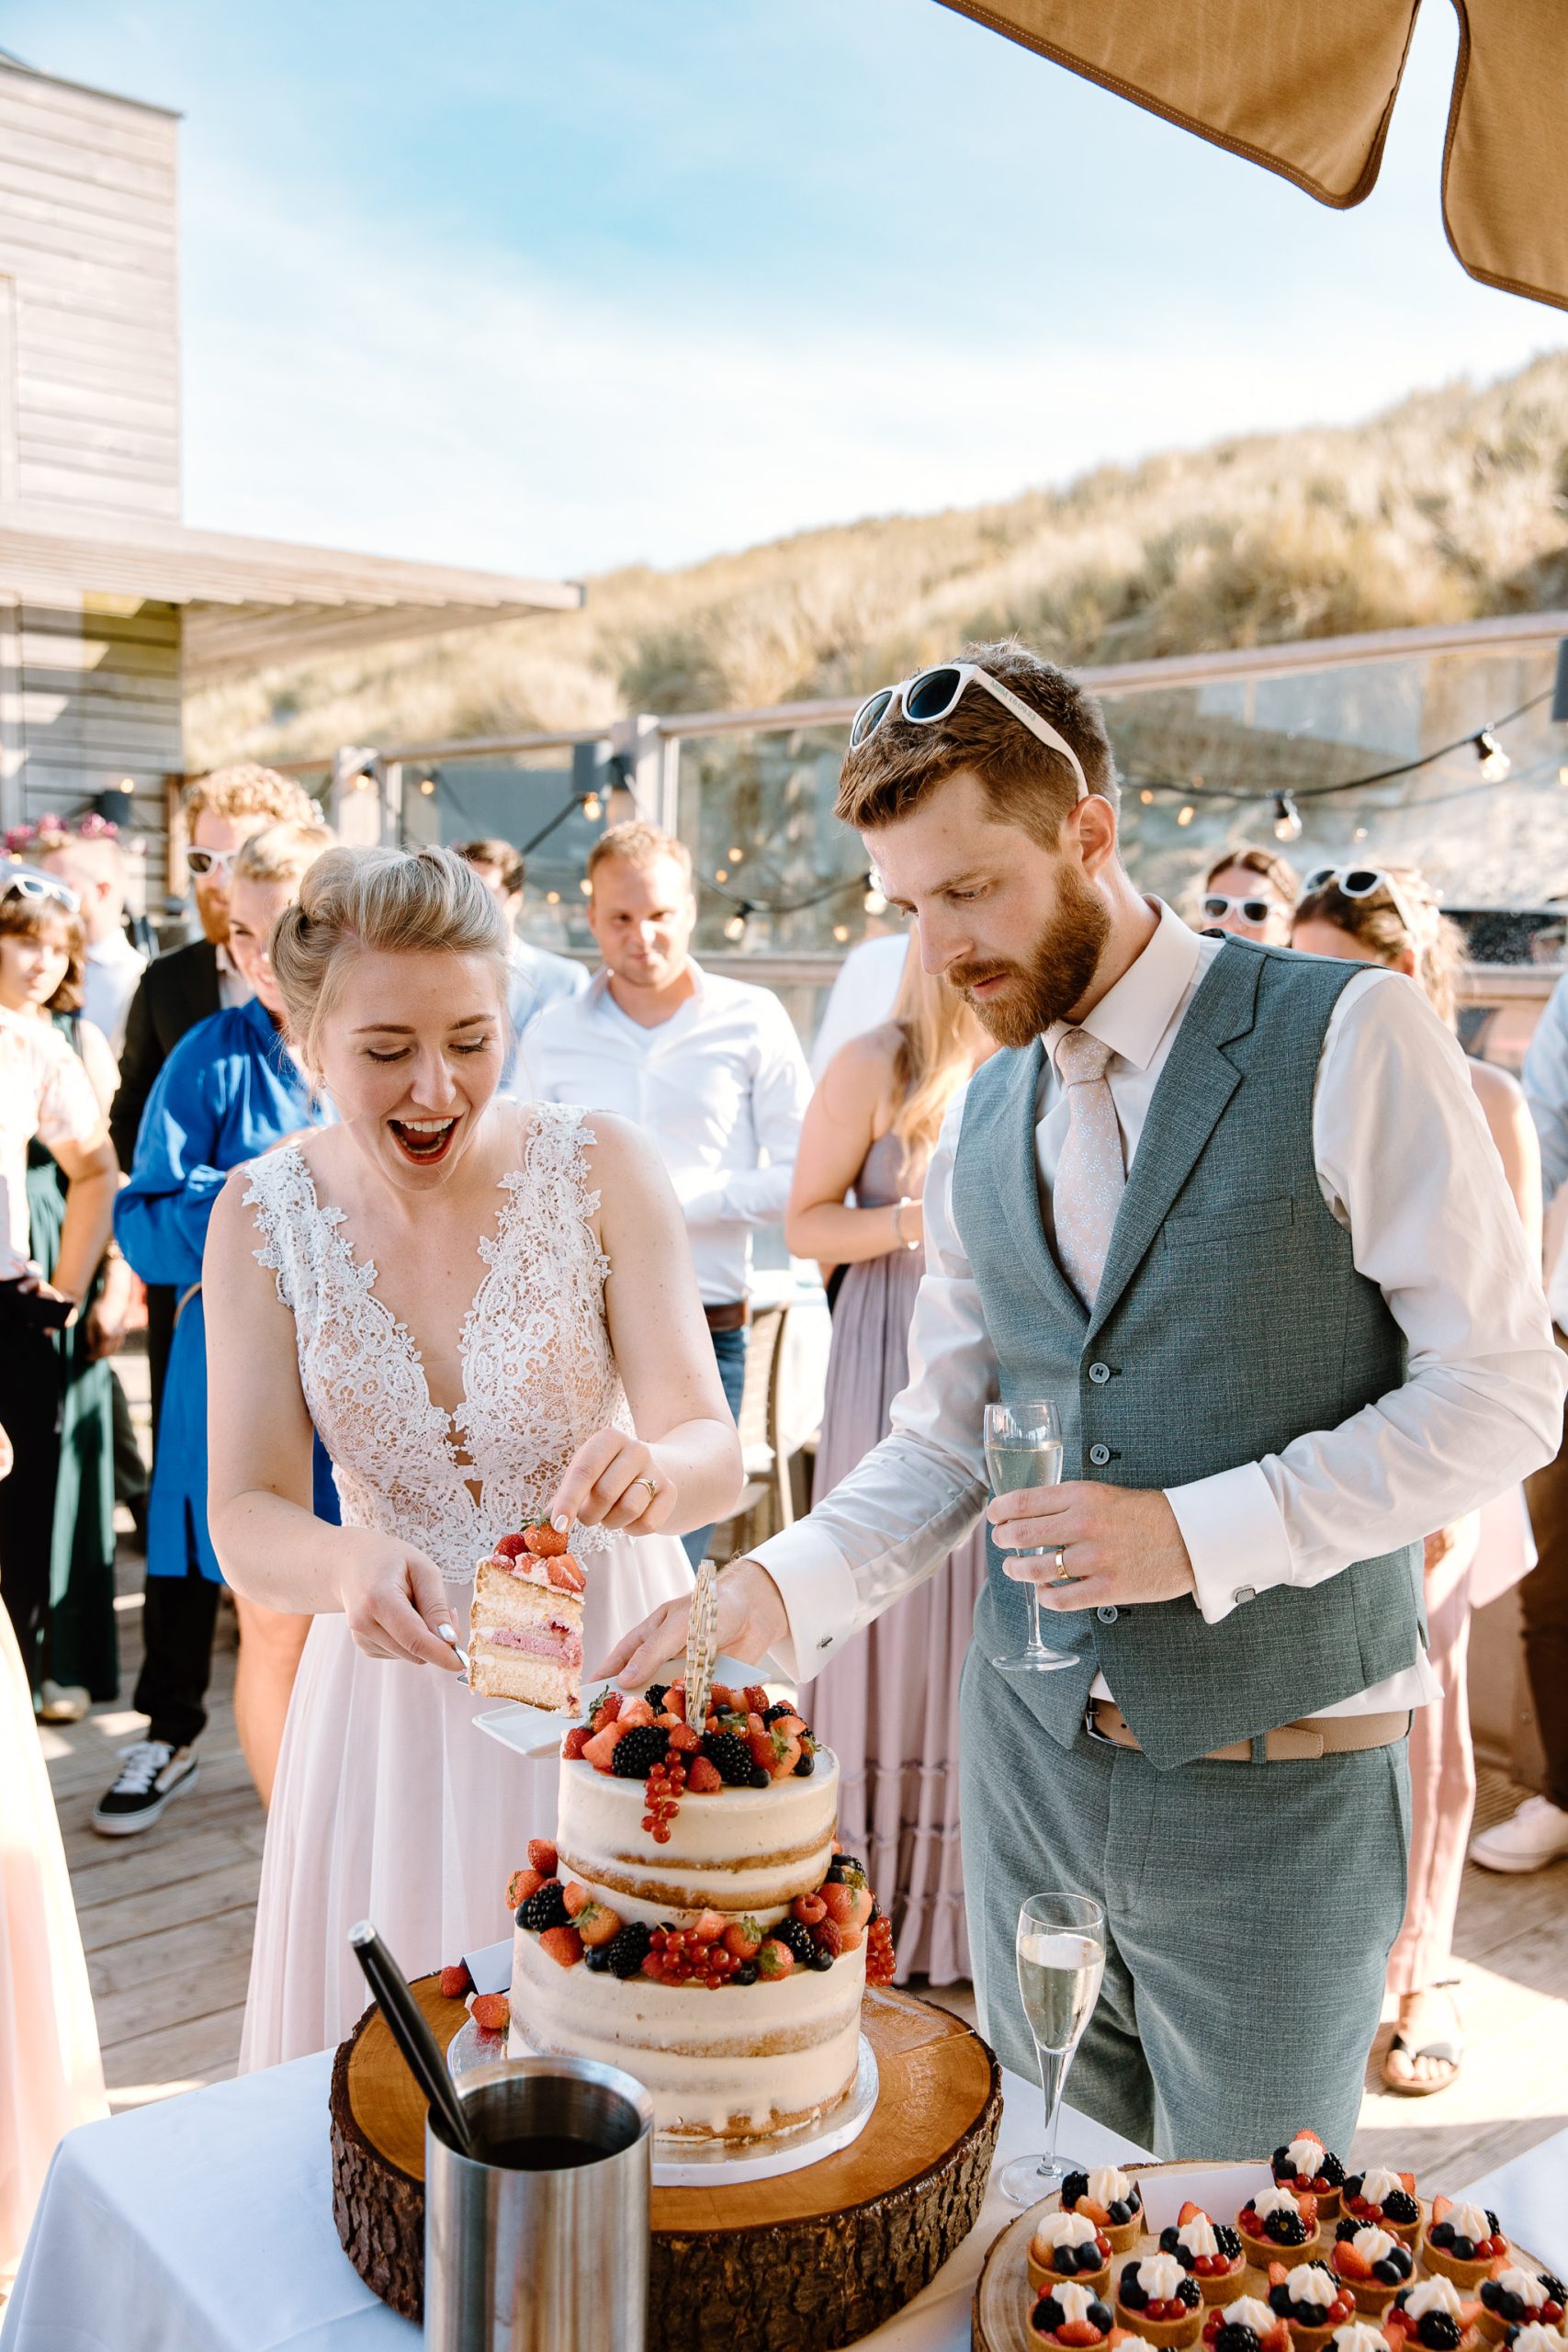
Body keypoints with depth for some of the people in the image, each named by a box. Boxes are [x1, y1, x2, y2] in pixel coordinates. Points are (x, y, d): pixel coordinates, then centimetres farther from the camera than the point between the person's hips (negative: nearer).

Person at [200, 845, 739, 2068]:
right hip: (400, 1681, 1)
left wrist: (651, 1471, -37)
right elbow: (247, 1520, -9)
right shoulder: (262, 1216, -8)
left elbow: (715, 1453, -13)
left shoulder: (600, 1168, -13)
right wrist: (347, 1566, -31)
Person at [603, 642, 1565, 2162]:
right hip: (1030, 1752, 5)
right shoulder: (980, 1125, 5)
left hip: (1272, 1779, -4)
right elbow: (939, 1444, 7)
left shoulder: (1347, 1040, -12)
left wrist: (1202, 1533, -21)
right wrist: (775, 1596, -9)